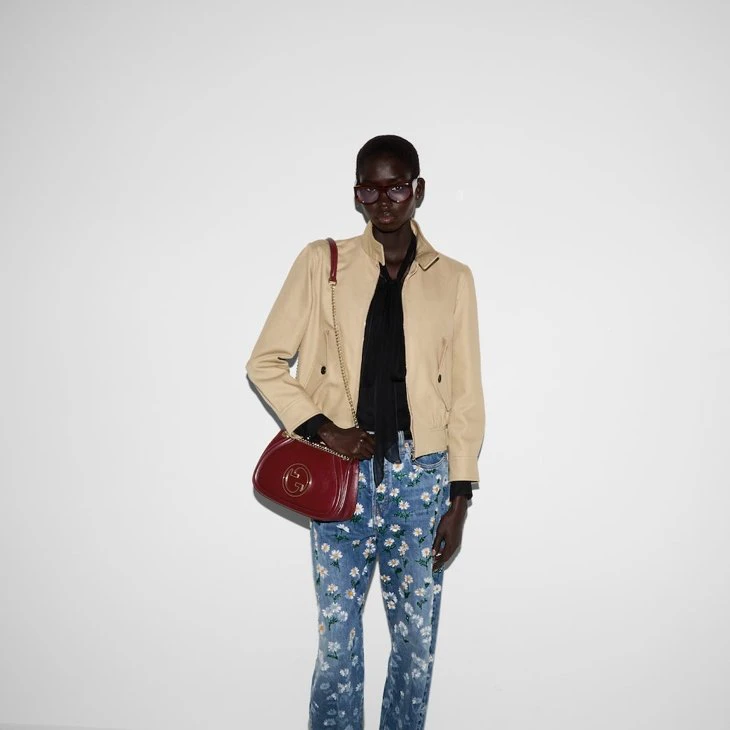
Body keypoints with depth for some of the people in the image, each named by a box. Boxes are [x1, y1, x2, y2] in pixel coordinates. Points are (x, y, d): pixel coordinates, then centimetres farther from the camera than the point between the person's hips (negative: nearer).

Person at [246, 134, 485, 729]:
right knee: (338, 640, 5)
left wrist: (459, 500, 1)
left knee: (417, 640, 10)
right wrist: (324, 430, -11)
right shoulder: (322, 263, 1)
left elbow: (465, 395, 4)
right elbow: (265, 363, 2)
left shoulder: (452, 279, 4)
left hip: (421, 476, 1)